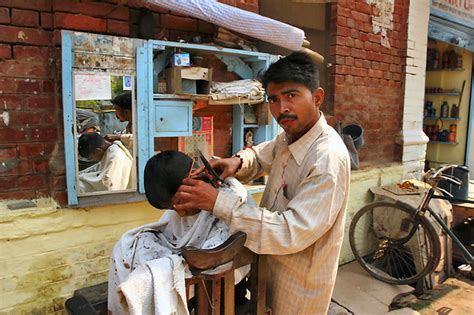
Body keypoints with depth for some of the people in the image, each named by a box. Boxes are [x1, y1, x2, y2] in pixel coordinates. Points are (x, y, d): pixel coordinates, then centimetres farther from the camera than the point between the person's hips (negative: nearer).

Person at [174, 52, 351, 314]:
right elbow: (261, 155, 16)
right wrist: (237, 162, -8)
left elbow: (291, 233, -33)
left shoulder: (328, 158, -30)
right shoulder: (289, 136, -4)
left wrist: (217, 202, -35)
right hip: (274, 264, 7)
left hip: (301, 282, -7)